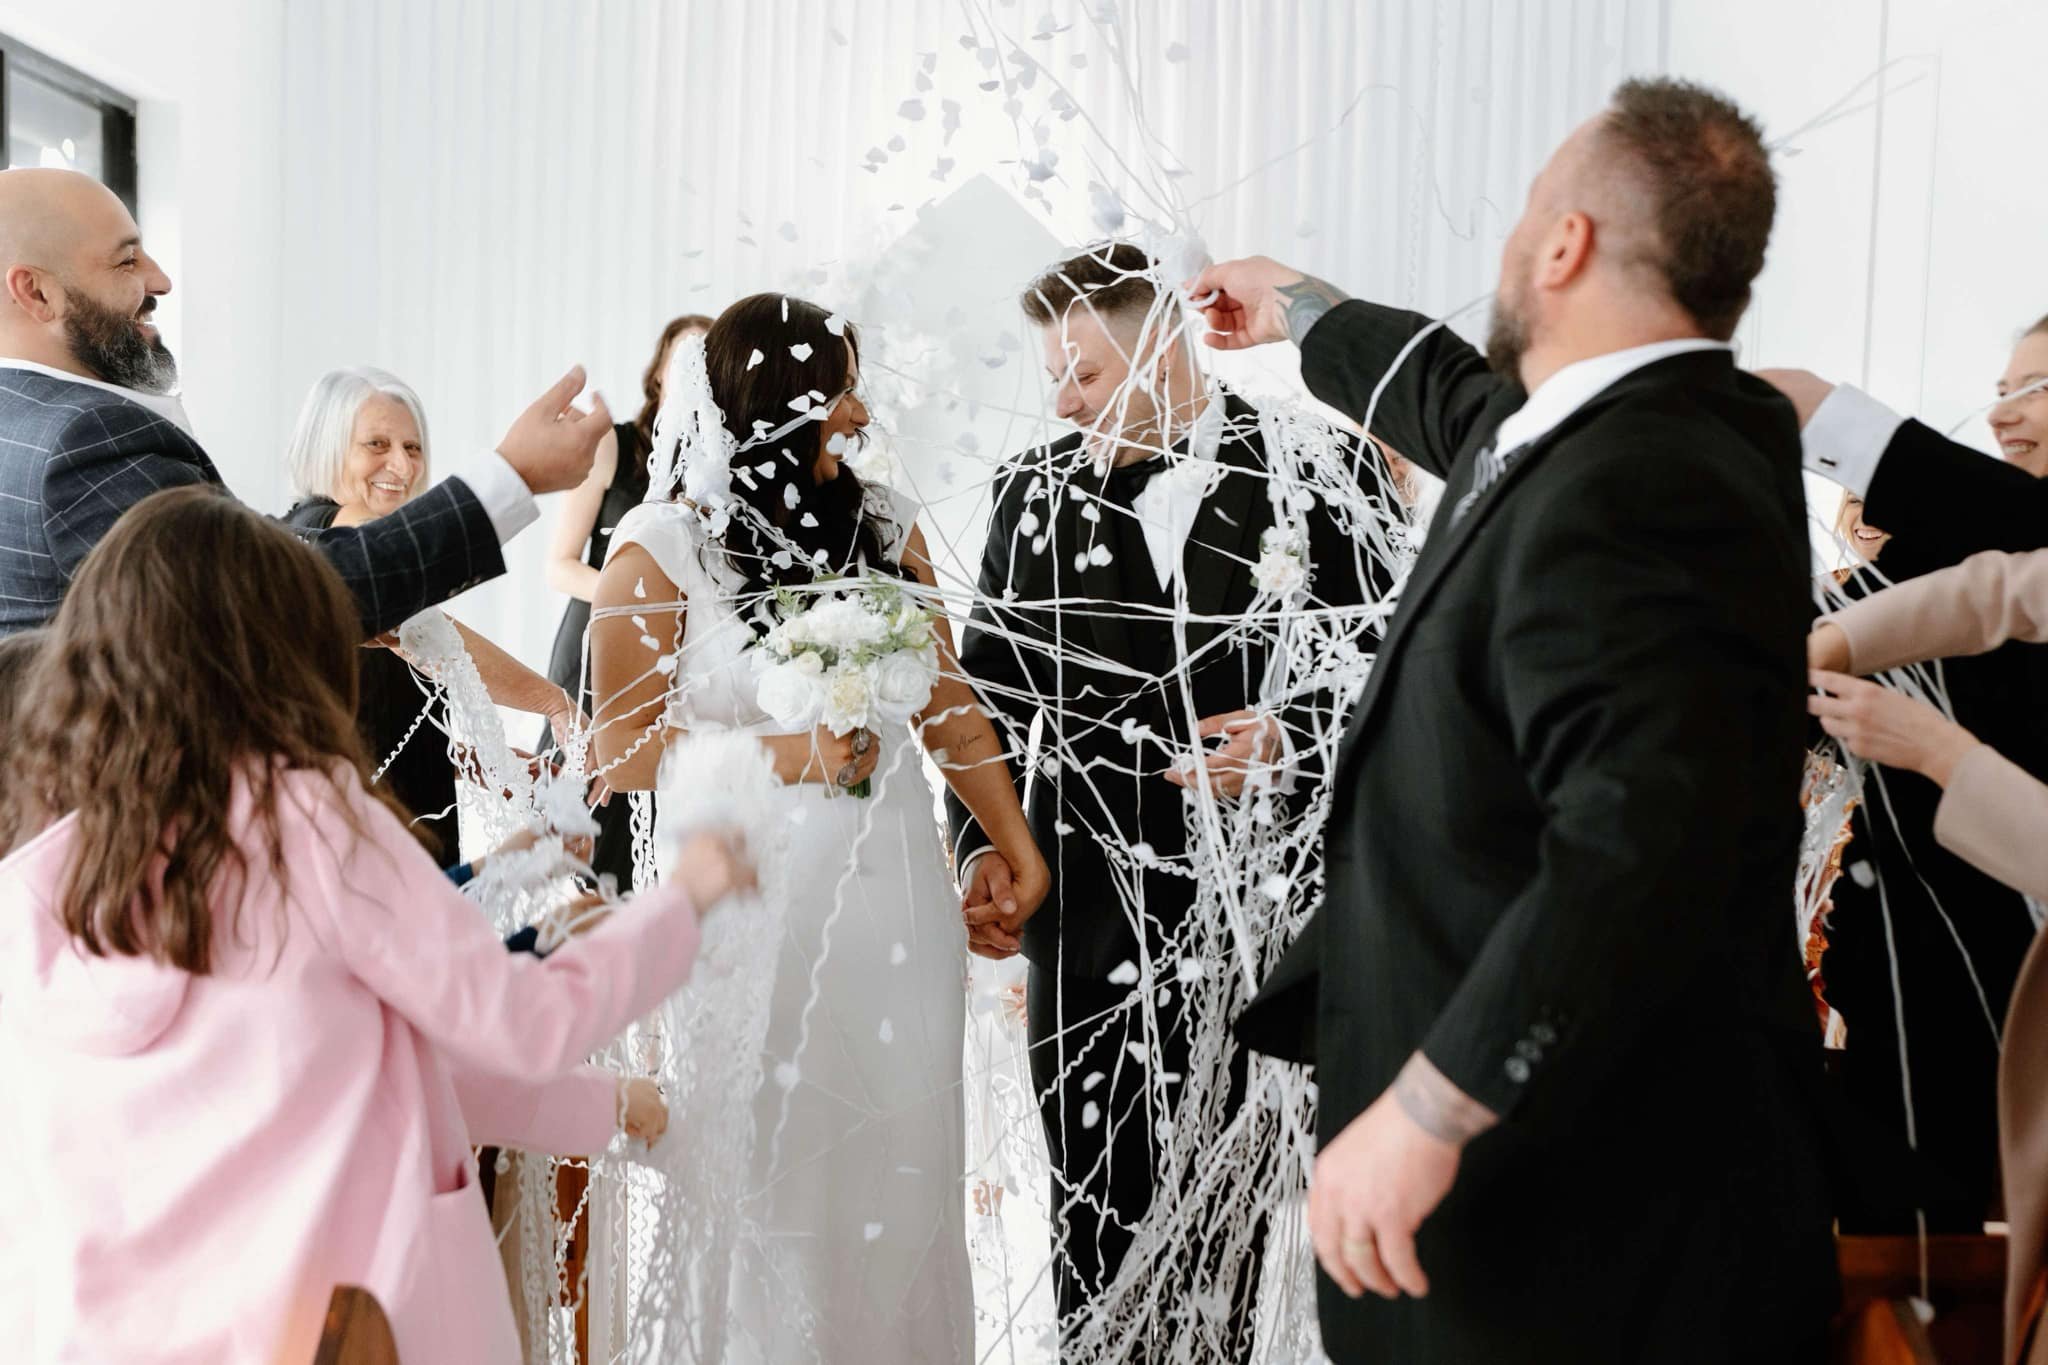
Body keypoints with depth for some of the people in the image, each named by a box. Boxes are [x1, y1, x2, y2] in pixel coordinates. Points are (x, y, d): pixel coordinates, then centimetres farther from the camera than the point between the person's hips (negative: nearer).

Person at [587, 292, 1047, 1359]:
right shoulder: (662, 553, -3)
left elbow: (950, 705, 12)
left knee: (901, 1165, 9)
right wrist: (780, 752, -14)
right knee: (773, 1176, 4)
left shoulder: (886, 528, 8)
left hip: (895, 901, 4)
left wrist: (1021, 850, 9)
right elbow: (621, 752, -4)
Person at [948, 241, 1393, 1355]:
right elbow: (988, 688, 12)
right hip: (1090, 911, 2)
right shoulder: (1037, 489, 6)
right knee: (1095, 1208, 7)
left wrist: (1290, 738, -13)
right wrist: (980, 846, 2)